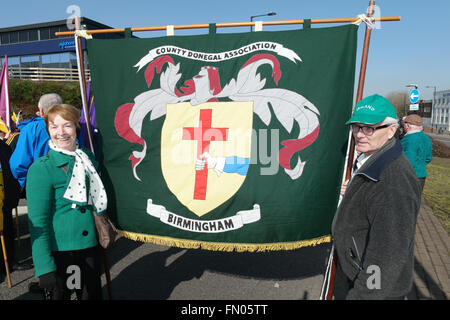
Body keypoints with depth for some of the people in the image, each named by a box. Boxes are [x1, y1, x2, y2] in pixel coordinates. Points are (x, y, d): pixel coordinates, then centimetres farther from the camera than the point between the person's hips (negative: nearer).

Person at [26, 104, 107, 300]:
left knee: (92, 294, 18)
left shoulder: (88, 158, 4)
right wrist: (44, 267, -16)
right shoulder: (40, 168, -11)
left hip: (91, 246, 5)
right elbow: (38, 222, -13)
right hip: (59, 251, -5)